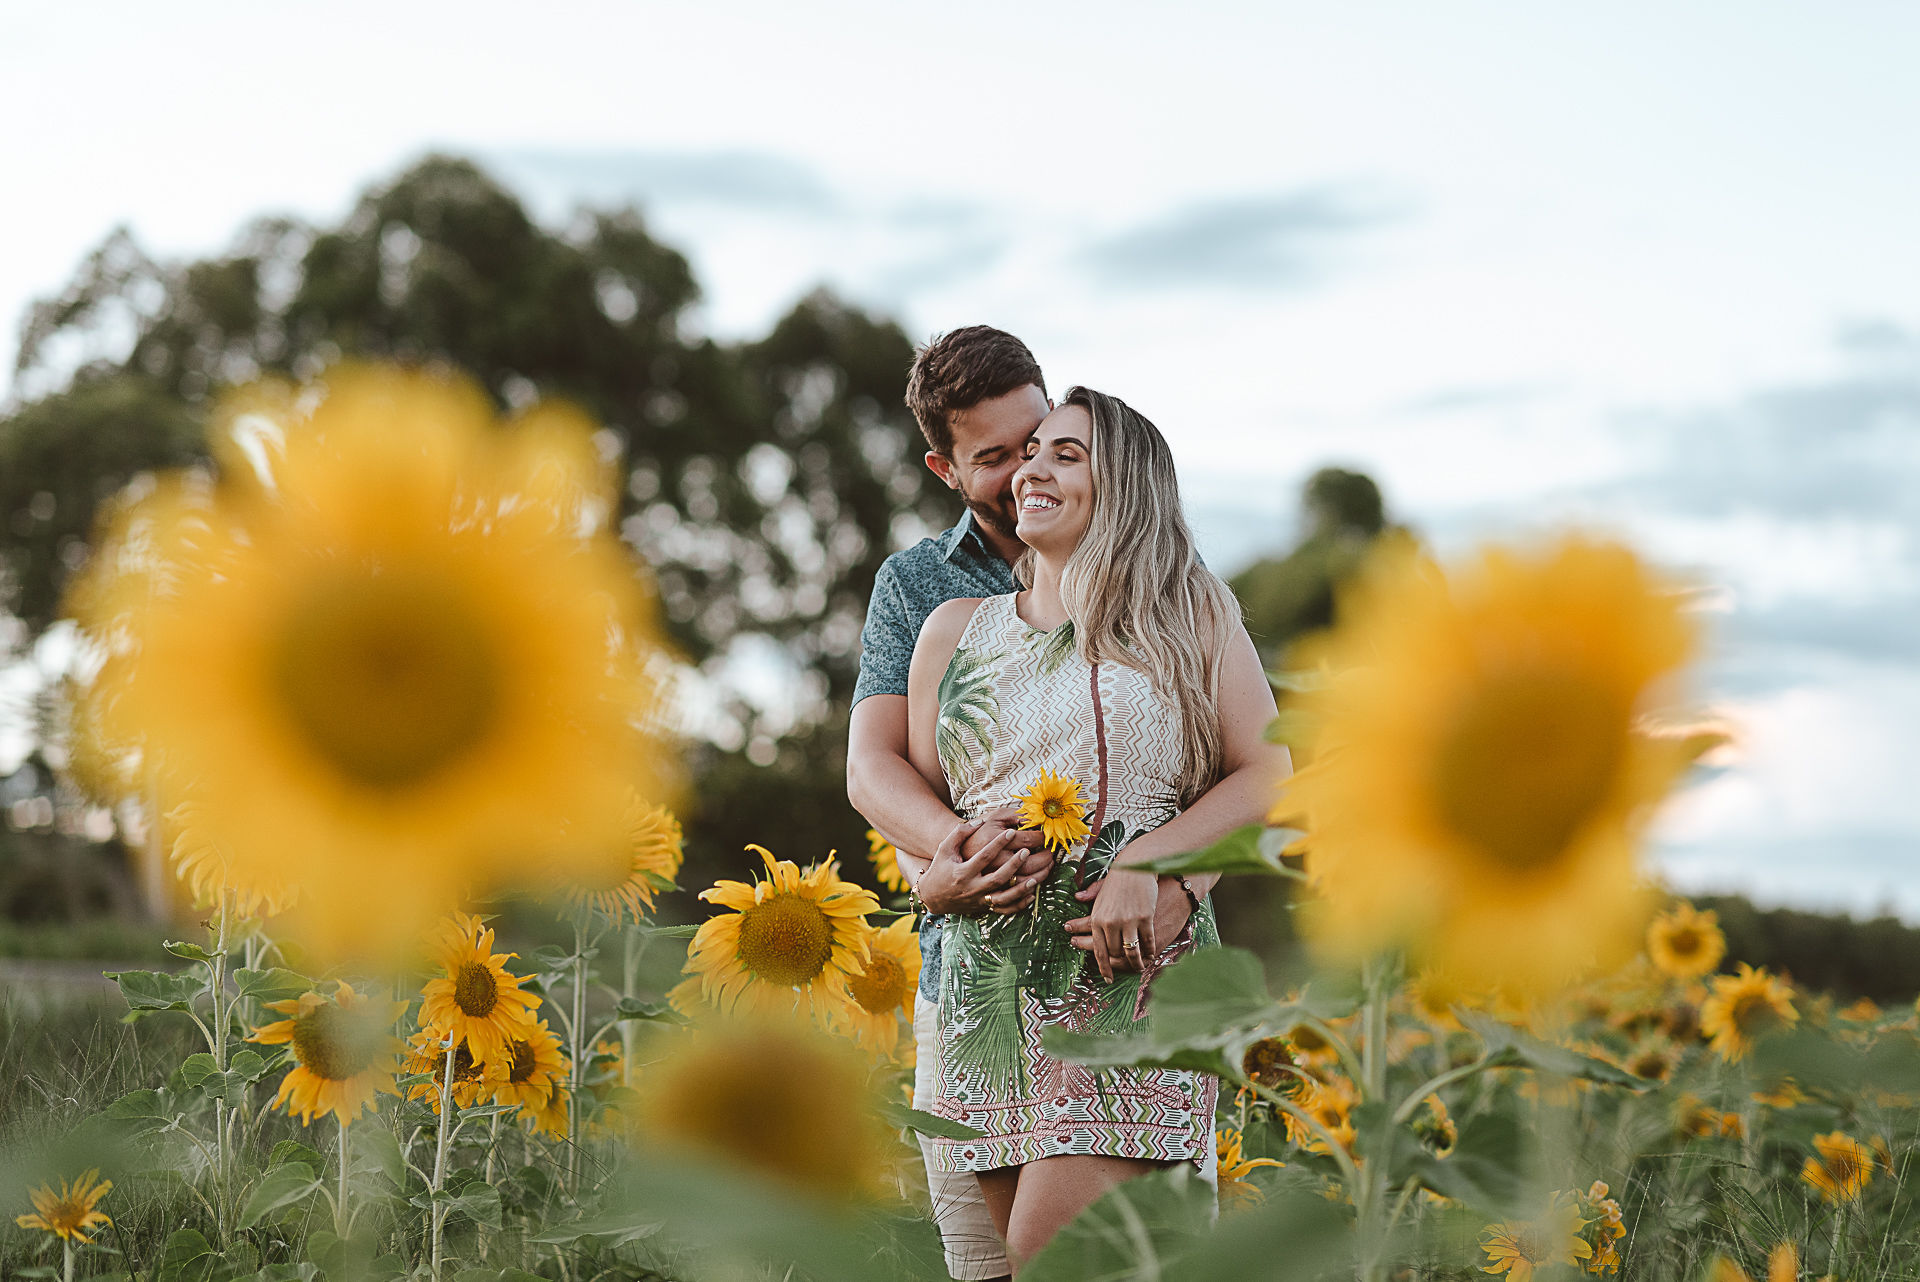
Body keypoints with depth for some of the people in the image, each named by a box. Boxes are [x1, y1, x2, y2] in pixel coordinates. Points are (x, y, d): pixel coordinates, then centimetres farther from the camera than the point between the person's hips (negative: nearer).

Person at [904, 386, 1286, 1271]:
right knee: (1012, 1254, 0)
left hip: (1136, 984, -4)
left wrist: (1148, 862, -10)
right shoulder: (955, 633, 17)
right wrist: (948, 859, -2)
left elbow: (1267, 776, 5)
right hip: (991, 990, 4)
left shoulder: (1190, 617, 9)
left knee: (1047, 1258, -17)